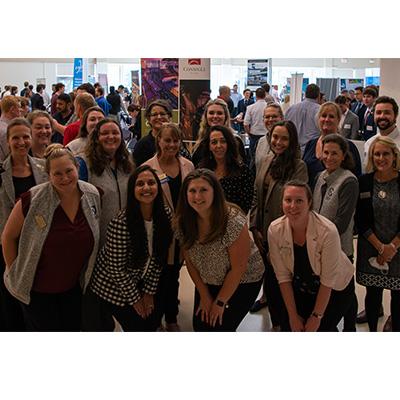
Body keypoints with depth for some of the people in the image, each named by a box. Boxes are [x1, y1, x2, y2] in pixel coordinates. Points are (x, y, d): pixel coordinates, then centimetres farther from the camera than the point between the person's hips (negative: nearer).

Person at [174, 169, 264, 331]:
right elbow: (190, 261, -2)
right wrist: (204, 296, -2)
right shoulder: (183, 222, -15)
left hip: (242, 282, -4)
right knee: (200, 326, 4)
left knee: (220, 328, -8)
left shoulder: (233, 221, -30)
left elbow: (238, 268, -23)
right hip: (207, 283, 5)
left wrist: (220, 302, -14)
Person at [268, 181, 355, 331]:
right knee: (291, 329, -4)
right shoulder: (275, 230, -21)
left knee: (323, 329, -11)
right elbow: (283, 276, -13)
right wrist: (293, 315, -10)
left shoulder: (328, 231, -31)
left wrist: (316, 316, -15)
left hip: (336, 288, -3)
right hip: (302, 287, 3)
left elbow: (328, 280, -22)